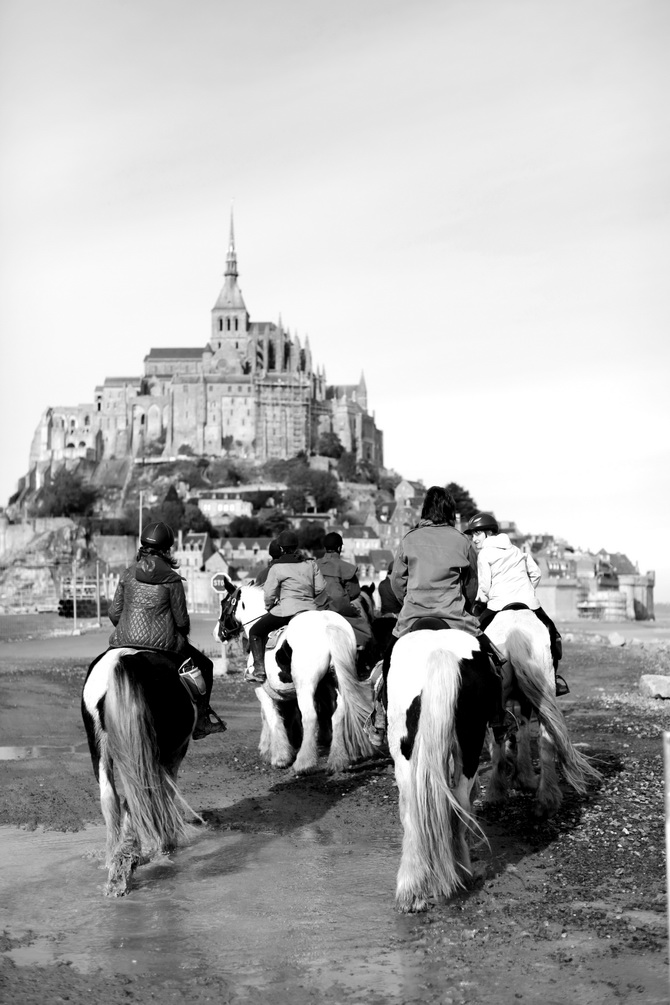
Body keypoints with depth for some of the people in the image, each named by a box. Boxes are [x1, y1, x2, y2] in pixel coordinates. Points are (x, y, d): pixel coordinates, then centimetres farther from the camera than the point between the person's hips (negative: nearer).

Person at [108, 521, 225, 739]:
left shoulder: (127, 574, 5)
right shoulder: (172, 579, -6)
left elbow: (114, 613, 6)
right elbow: (181, 620, -3)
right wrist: (182, 636, 18)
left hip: (125, 640, 3)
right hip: (164, 644, -3)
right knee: (204, 666, 16)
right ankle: (200, 721, 13)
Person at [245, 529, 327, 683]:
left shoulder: (277, 568, -3)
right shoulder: (311, 564, 10)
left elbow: (269, 594, -2)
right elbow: (321, 588, 9)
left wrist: (269, 607, 17)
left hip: (287, 609, -5)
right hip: (311, 610, 5)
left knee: (255, 631, 10)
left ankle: (259, 669, -1)